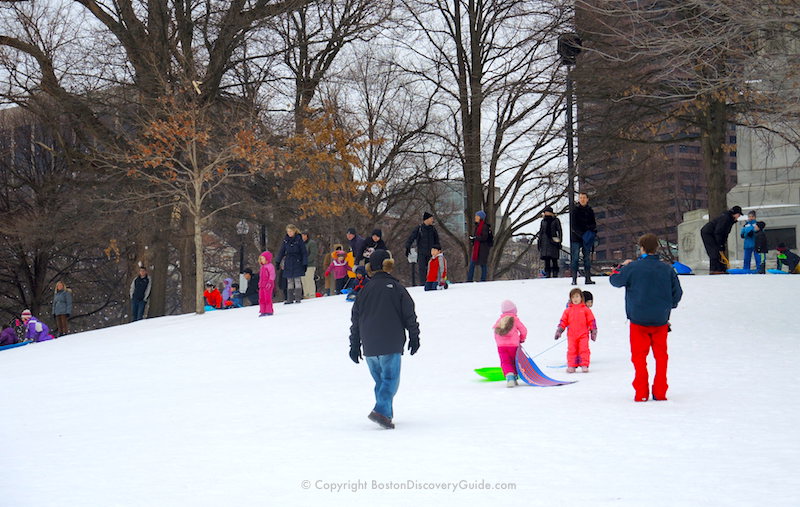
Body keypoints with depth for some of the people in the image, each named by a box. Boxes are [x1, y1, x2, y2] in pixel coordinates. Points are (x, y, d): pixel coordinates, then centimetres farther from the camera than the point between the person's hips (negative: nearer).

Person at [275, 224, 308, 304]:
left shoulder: (299, 240, -7)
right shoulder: (286, 240, 5)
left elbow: (304, 252, -4)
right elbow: (282, 251, 13)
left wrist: (305, 264, -8)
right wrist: (278, 261, 9)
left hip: (297, 263, -4)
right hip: (288, 263, 4)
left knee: (297, 280, -6)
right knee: (289, 282, 5)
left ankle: (298, 298, -2)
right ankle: (290, 299, 6)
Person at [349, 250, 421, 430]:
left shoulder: (365, 290, 9)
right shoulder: (396, 287, -1)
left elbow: (355, 319, 13)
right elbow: (409, 315, -1)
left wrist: (355, 346, 19)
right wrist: (414, 338, 9)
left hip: (369, 347, 4)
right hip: (391, 344, -4)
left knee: (380, 380, 16)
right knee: (390, 379, -5)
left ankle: (386, 413, 15)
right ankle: (381, 410, -23)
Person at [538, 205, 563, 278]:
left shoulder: (555, 220, 4)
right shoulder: (543, 221, 15)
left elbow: (559, 231, 5)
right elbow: (540, 232, 19)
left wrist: (559, 240, -6)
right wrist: (539, 242, 13)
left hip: (553, 242, -3)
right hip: (545, 242, 3)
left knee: (554, 259, -7)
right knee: (546, 260, 0)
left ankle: (555, 274, -6)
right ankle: (547, 273, 0)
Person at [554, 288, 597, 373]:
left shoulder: (585, 309, 5)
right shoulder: (568, 310, 9)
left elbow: (591, 321, 7)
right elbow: (563, 321, 11)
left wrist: (593, 332, 5)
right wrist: (559, 330, 4)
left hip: (583, 335, -2)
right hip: (571, 335, 2)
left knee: (584, 349, -6)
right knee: (571, 350, 1)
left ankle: (584, 365, -2)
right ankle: (571, 366, 7)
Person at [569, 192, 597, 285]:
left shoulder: (590, 210, 10)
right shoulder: (575, 210, 0)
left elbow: (593, 224, 12)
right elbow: (574, 225, -7)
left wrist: (592, 231, -11)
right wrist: (582, 234, -18)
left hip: (587, 238, 3)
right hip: (576, 237, -3)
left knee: (587, 258, 3)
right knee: (575, 258, -6)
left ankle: (588, 278, 5)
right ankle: (574, 279, -5)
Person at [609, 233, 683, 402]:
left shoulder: (633, 267, -9)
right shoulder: (667, 269, 0)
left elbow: (614, 280, 3)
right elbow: (677, 293, 7)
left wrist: (623, 266, 20)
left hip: (639, 320, -2)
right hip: (661, 320, 2)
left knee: (639, 356, 5)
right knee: (661, 356, 12)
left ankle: (641, 393, 1)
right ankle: (660, 392, 11)